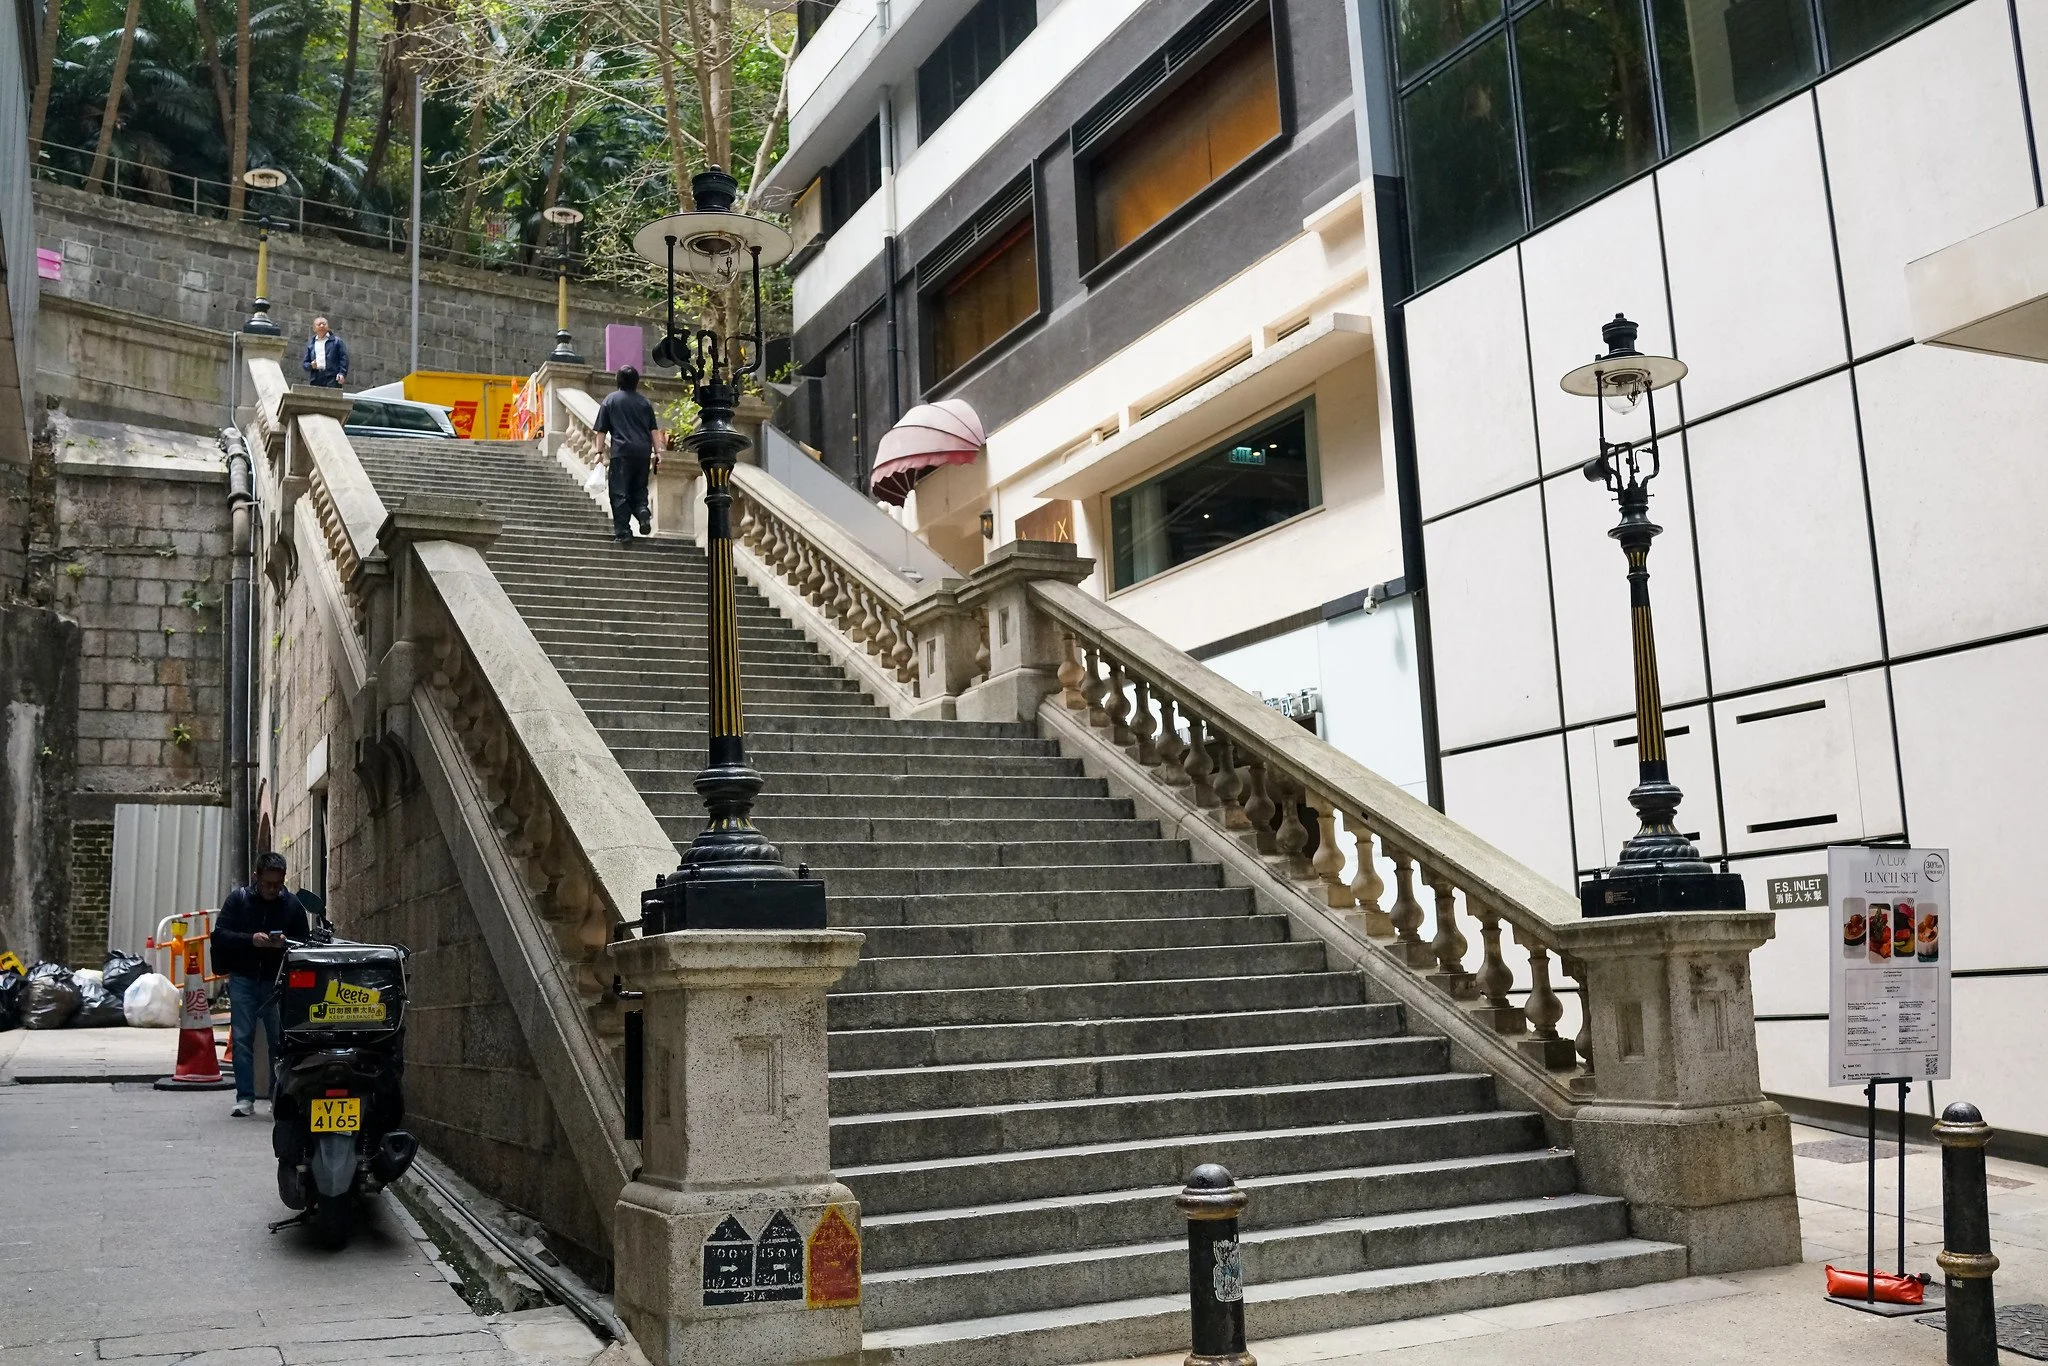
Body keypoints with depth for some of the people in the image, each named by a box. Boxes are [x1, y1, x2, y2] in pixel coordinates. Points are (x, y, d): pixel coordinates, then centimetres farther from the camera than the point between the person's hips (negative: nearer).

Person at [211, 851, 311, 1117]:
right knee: (242, 1040, -2)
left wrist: (287, 943, -15)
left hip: (277, 981, 0)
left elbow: (306, 941, 7)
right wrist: (250, 939, -18)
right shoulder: (238, 898, 2)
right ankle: (245, 1098, 2)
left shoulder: (292, 904, 3)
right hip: (243, 979, 0)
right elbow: (219, 934, -2)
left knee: (280, 1041, 1)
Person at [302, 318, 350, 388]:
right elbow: (305, 363, 23)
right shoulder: (310, 345, 22)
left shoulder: (336, 341, 12)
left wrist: (342, 373, -10)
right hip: (316, 380, 4)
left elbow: (344, 358, 3)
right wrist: (311, 366, -1)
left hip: (332, 378, -4)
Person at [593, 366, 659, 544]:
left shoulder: (610, 399, 6)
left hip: (621, 452, -3)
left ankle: (623, 532, -6)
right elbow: (653, 430, 10)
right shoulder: (645, 402, 13)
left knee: (619, 493, 0)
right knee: (639, 488, 16)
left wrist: (600, 451, 6)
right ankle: (642, 510, -14)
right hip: (643, 451, 3)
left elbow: (602, 430, 3)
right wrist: (656, 452, 13)